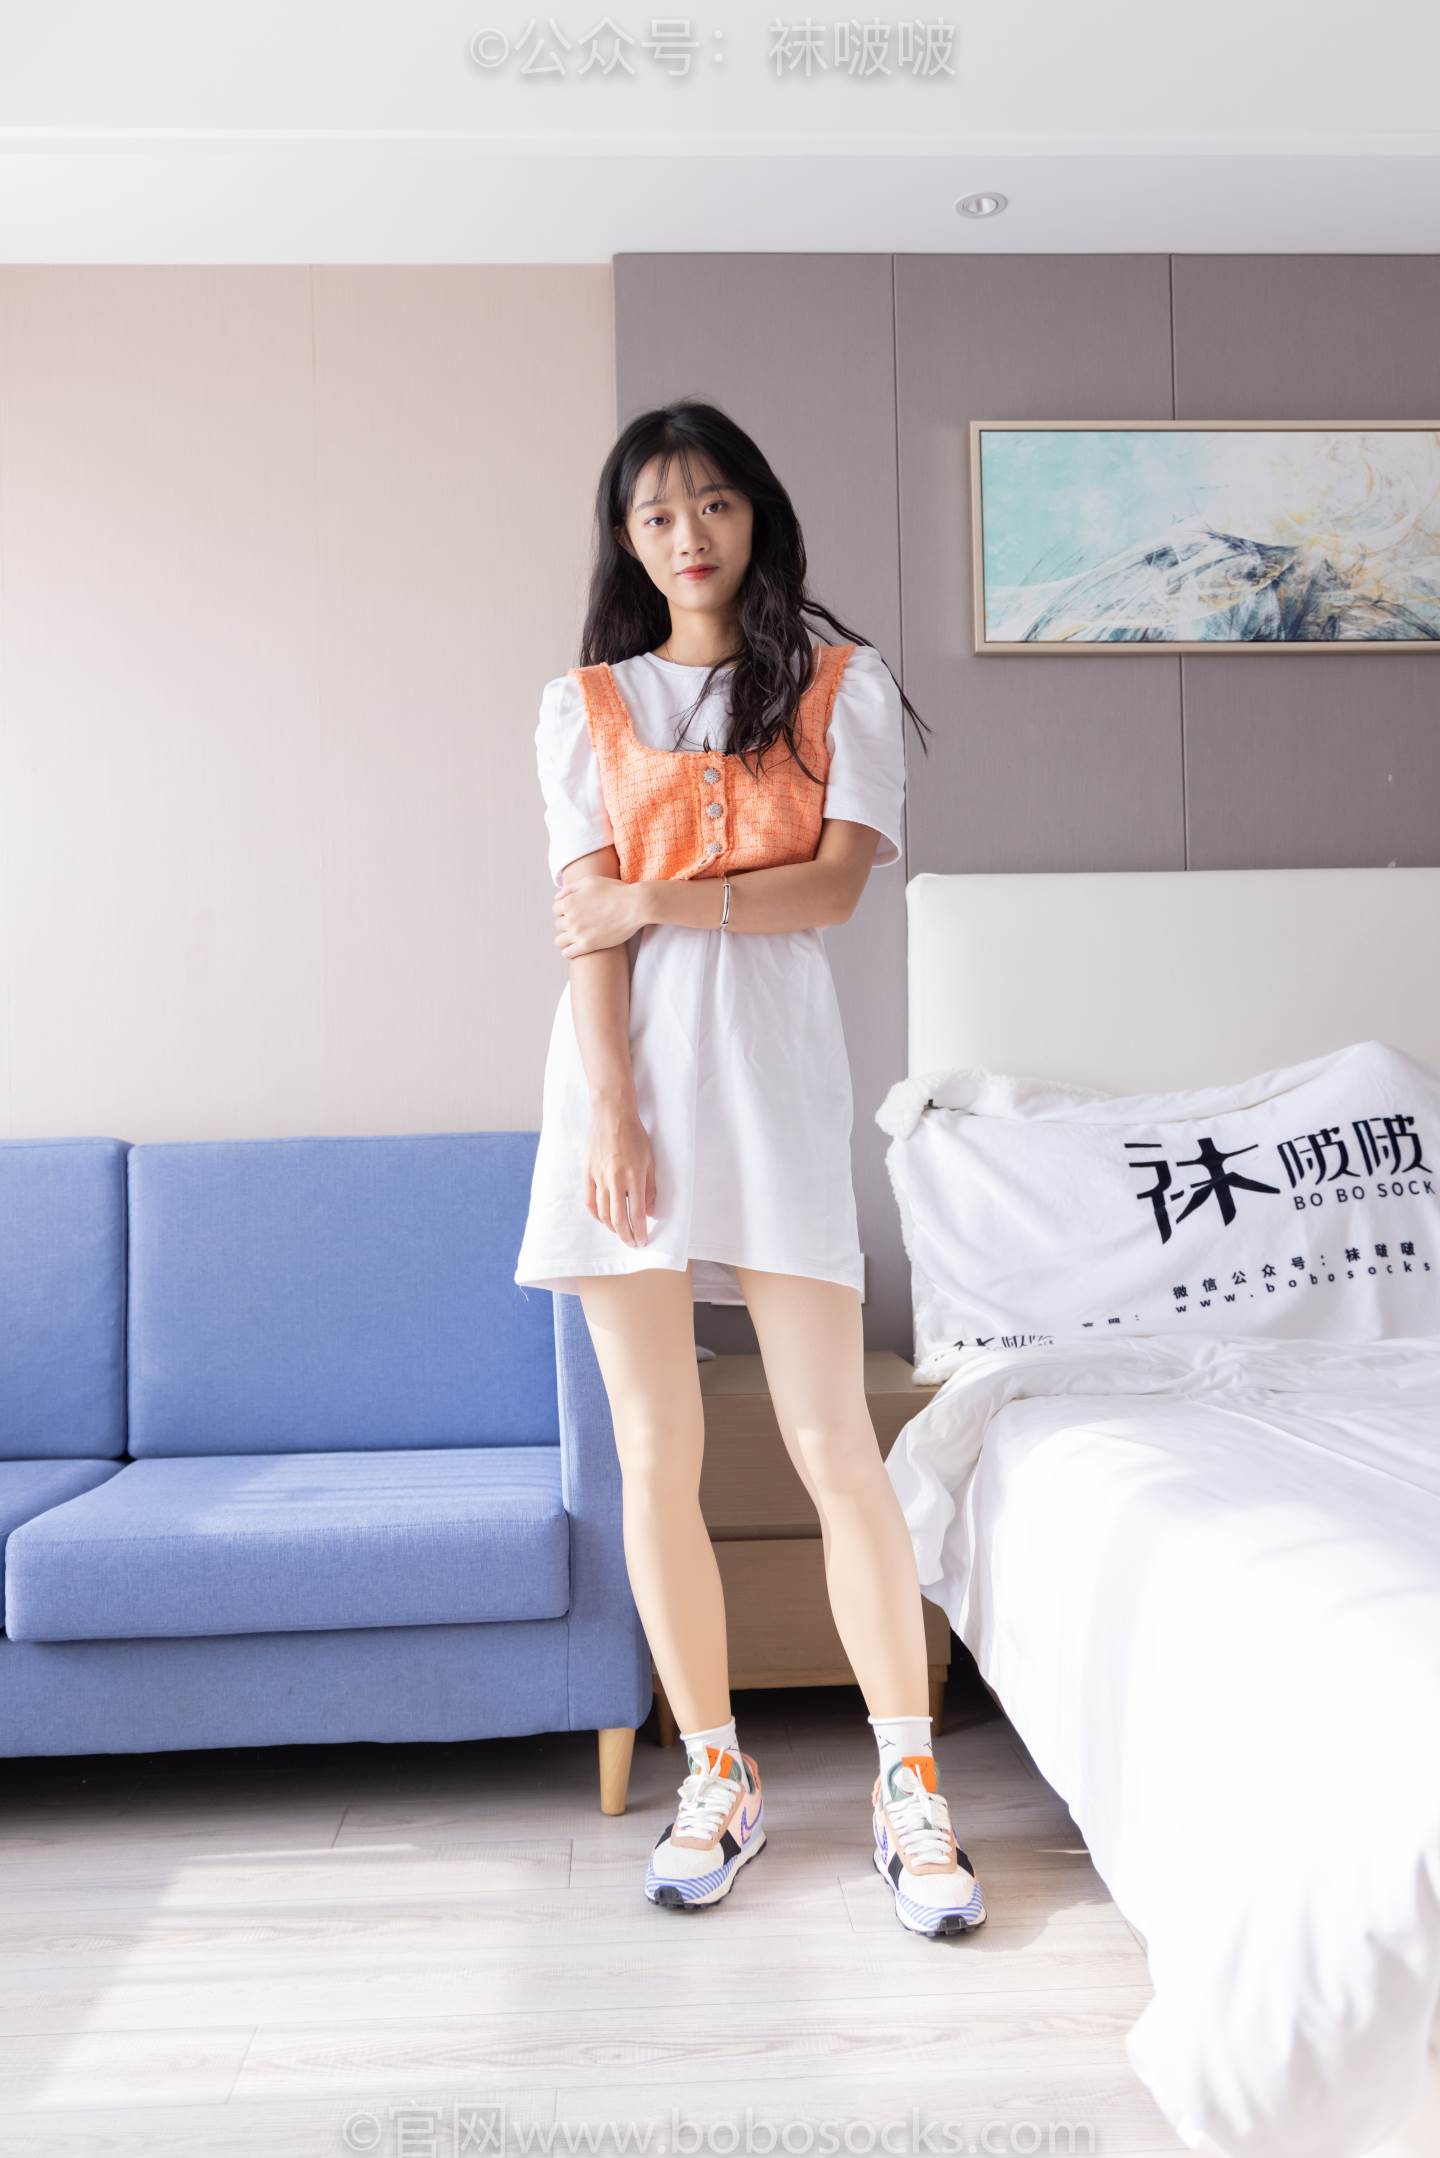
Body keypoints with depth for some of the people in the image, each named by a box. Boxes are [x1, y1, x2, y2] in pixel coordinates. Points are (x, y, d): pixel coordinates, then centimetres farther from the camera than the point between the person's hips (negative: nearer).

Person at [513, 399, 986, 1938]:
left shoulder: (845, 689, 12)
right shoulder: (584, 705, 13)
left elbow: (834, 884, -2)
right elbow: (587, 924, 1)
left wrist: (660, 900, -6)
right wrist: (612, 1108, -9)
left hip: (772, 1062, -1)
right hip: (627, 1070, 2)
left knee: (831, 1440, -6)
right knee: (656, 1456, 3)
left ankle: (908, 1786, 6)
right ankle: (718, 1778, 18)